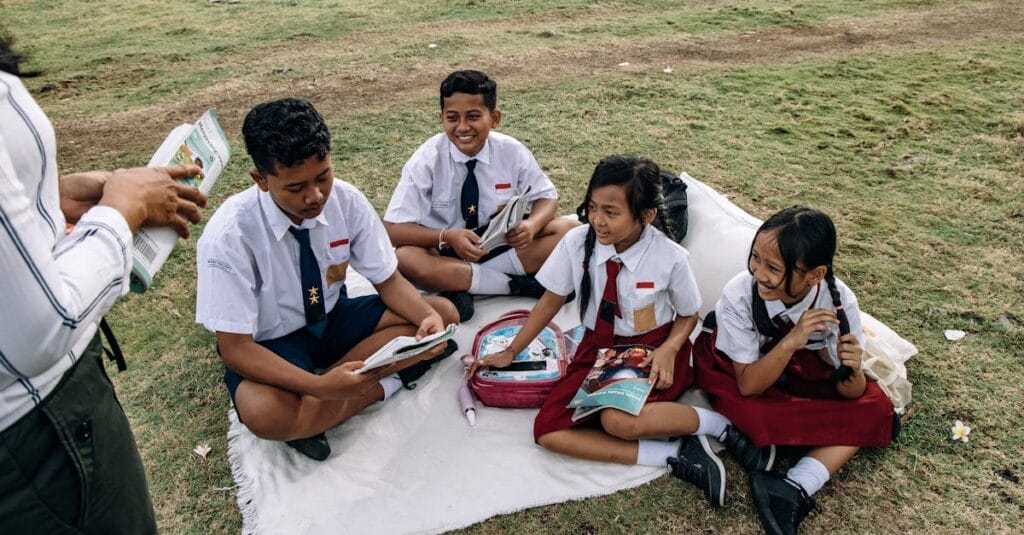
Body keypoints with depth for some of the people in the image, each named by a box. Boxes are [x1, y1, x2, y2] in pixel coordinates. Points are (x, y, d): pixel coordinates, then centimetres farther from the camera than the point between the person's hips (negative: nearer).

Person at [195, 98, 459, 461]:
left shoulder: (347, 200, -16)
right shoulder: (229, 235, -27)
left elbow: (389, 281, -6)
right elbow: (235, 348, -24)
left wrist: (428, 317, -28)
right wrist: (320, 386, -38)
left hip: (334, 317, 6)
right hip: (270, 343, -5)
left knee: (444, 313, -14)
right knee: (265, 413, -38)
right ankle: (386, 383, -11)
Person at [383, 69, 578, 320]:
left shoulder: (512, 151, -11)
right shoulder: (427, 159, -16)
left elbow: (547, 197, 1)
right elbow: (393, 229, -18)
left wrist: (531, 225, -23)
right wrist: (447, 237, -35)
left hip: (502, 245, 2)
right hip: (445, 252, -2)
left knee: (569, 229, -18)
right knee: (404, 259, -35)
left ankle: (462, 283, -18)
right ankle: (516, 283, -21)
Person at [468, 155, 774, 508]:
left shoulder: (671, 258, -18)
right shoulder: (576, 243, -13)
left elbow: (688, 315, 0)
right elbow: (551, 300, 2)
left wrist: (669, 349, -21)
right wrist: (510, 352, 6)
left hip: (653, 349, -4)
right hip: (598, 348, 4)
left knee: (618, 420, -36)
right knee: (549, 431, -19)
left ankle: (715, 423, -8)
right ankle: (677, 458, -18)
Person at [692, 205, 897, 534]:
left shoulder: (839, 301, -26)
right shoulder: (738, 295, -32)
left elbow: (849, 394, -17)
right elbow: (748, 385, -27)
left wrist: (851, 371, -40)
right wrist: (791, 341, -41)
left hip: (803, 372, 3)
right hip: (740, 371, -3)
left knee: (874, 409, -19)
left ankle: (794, 491, -24)